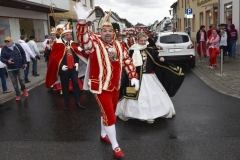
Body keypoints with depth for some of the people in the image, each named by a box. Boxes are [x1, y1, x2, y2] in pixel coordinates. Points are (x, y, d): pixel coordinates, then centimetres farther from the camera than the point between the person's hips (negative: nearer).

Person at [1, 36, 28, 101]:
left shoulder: (17, 46, -4)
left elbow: (23, 54, 5)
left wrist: (24, 62, 3)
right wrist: (7, 61, -23)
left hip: (20, 67, -1)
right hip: (11, 69, 1)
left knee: (21, 79, -13)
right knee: (14, 82, 6)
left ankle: (23, 89, 19)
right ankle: (18, 94, 21)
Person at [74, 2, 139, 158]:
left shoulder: (119, 46, 5)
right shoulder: (95, 43, -12)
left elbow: (128, 61, 10)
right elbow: (83, 38, -32)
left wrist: (133, 77, 0)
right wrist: (82, 21, -48)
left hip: (115, 86, 6)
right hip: (101, 87, -6)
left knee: (108, 113, 21)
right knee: (110, 116, -3)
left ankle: (103, 135, 44)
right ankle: (115, 146, 11)